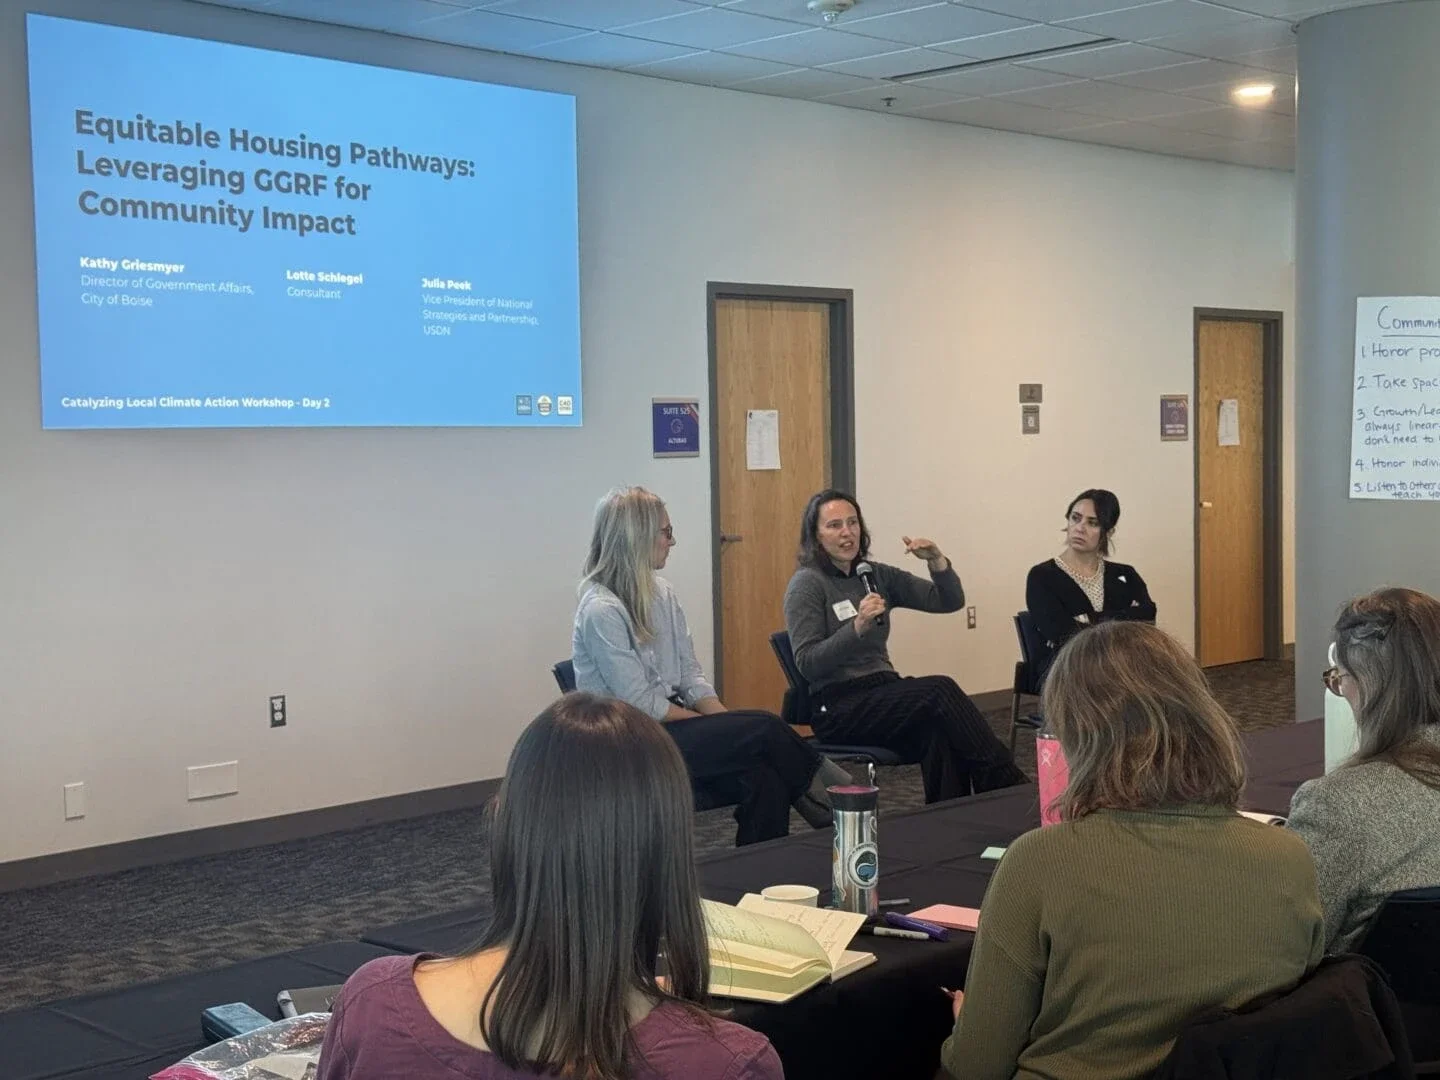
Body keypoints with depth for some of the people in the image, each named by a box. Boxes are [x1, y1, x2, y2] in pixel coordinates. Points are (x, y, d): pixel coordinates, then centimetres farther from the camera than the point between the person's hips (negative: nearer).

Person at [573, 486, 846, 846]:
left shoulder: (662, 593, 9)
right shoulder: (601, 611, -16)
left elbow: (691, 676, 9)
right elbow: (640, 705, -16)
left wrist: (722, 719, -8)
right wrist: (714, 722, -9)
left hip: (669, 724, 7)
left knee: (764, 780, -21)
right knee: (764, 729, -19)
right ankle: (831, 809, 2)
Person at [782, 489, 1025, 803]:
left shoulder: (876, 575, 13)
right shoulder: (806, 584, -5)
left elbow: (950, 601, 8)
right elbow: (807, 665, -15)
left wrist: (937, 560, -10)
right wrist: (857, 627, -26)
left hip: (883, 693, 6)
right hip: (837, 708, -6)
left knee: (939, 730, -30)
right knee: (939, 690, -28)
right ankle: (1008, 784, -25)